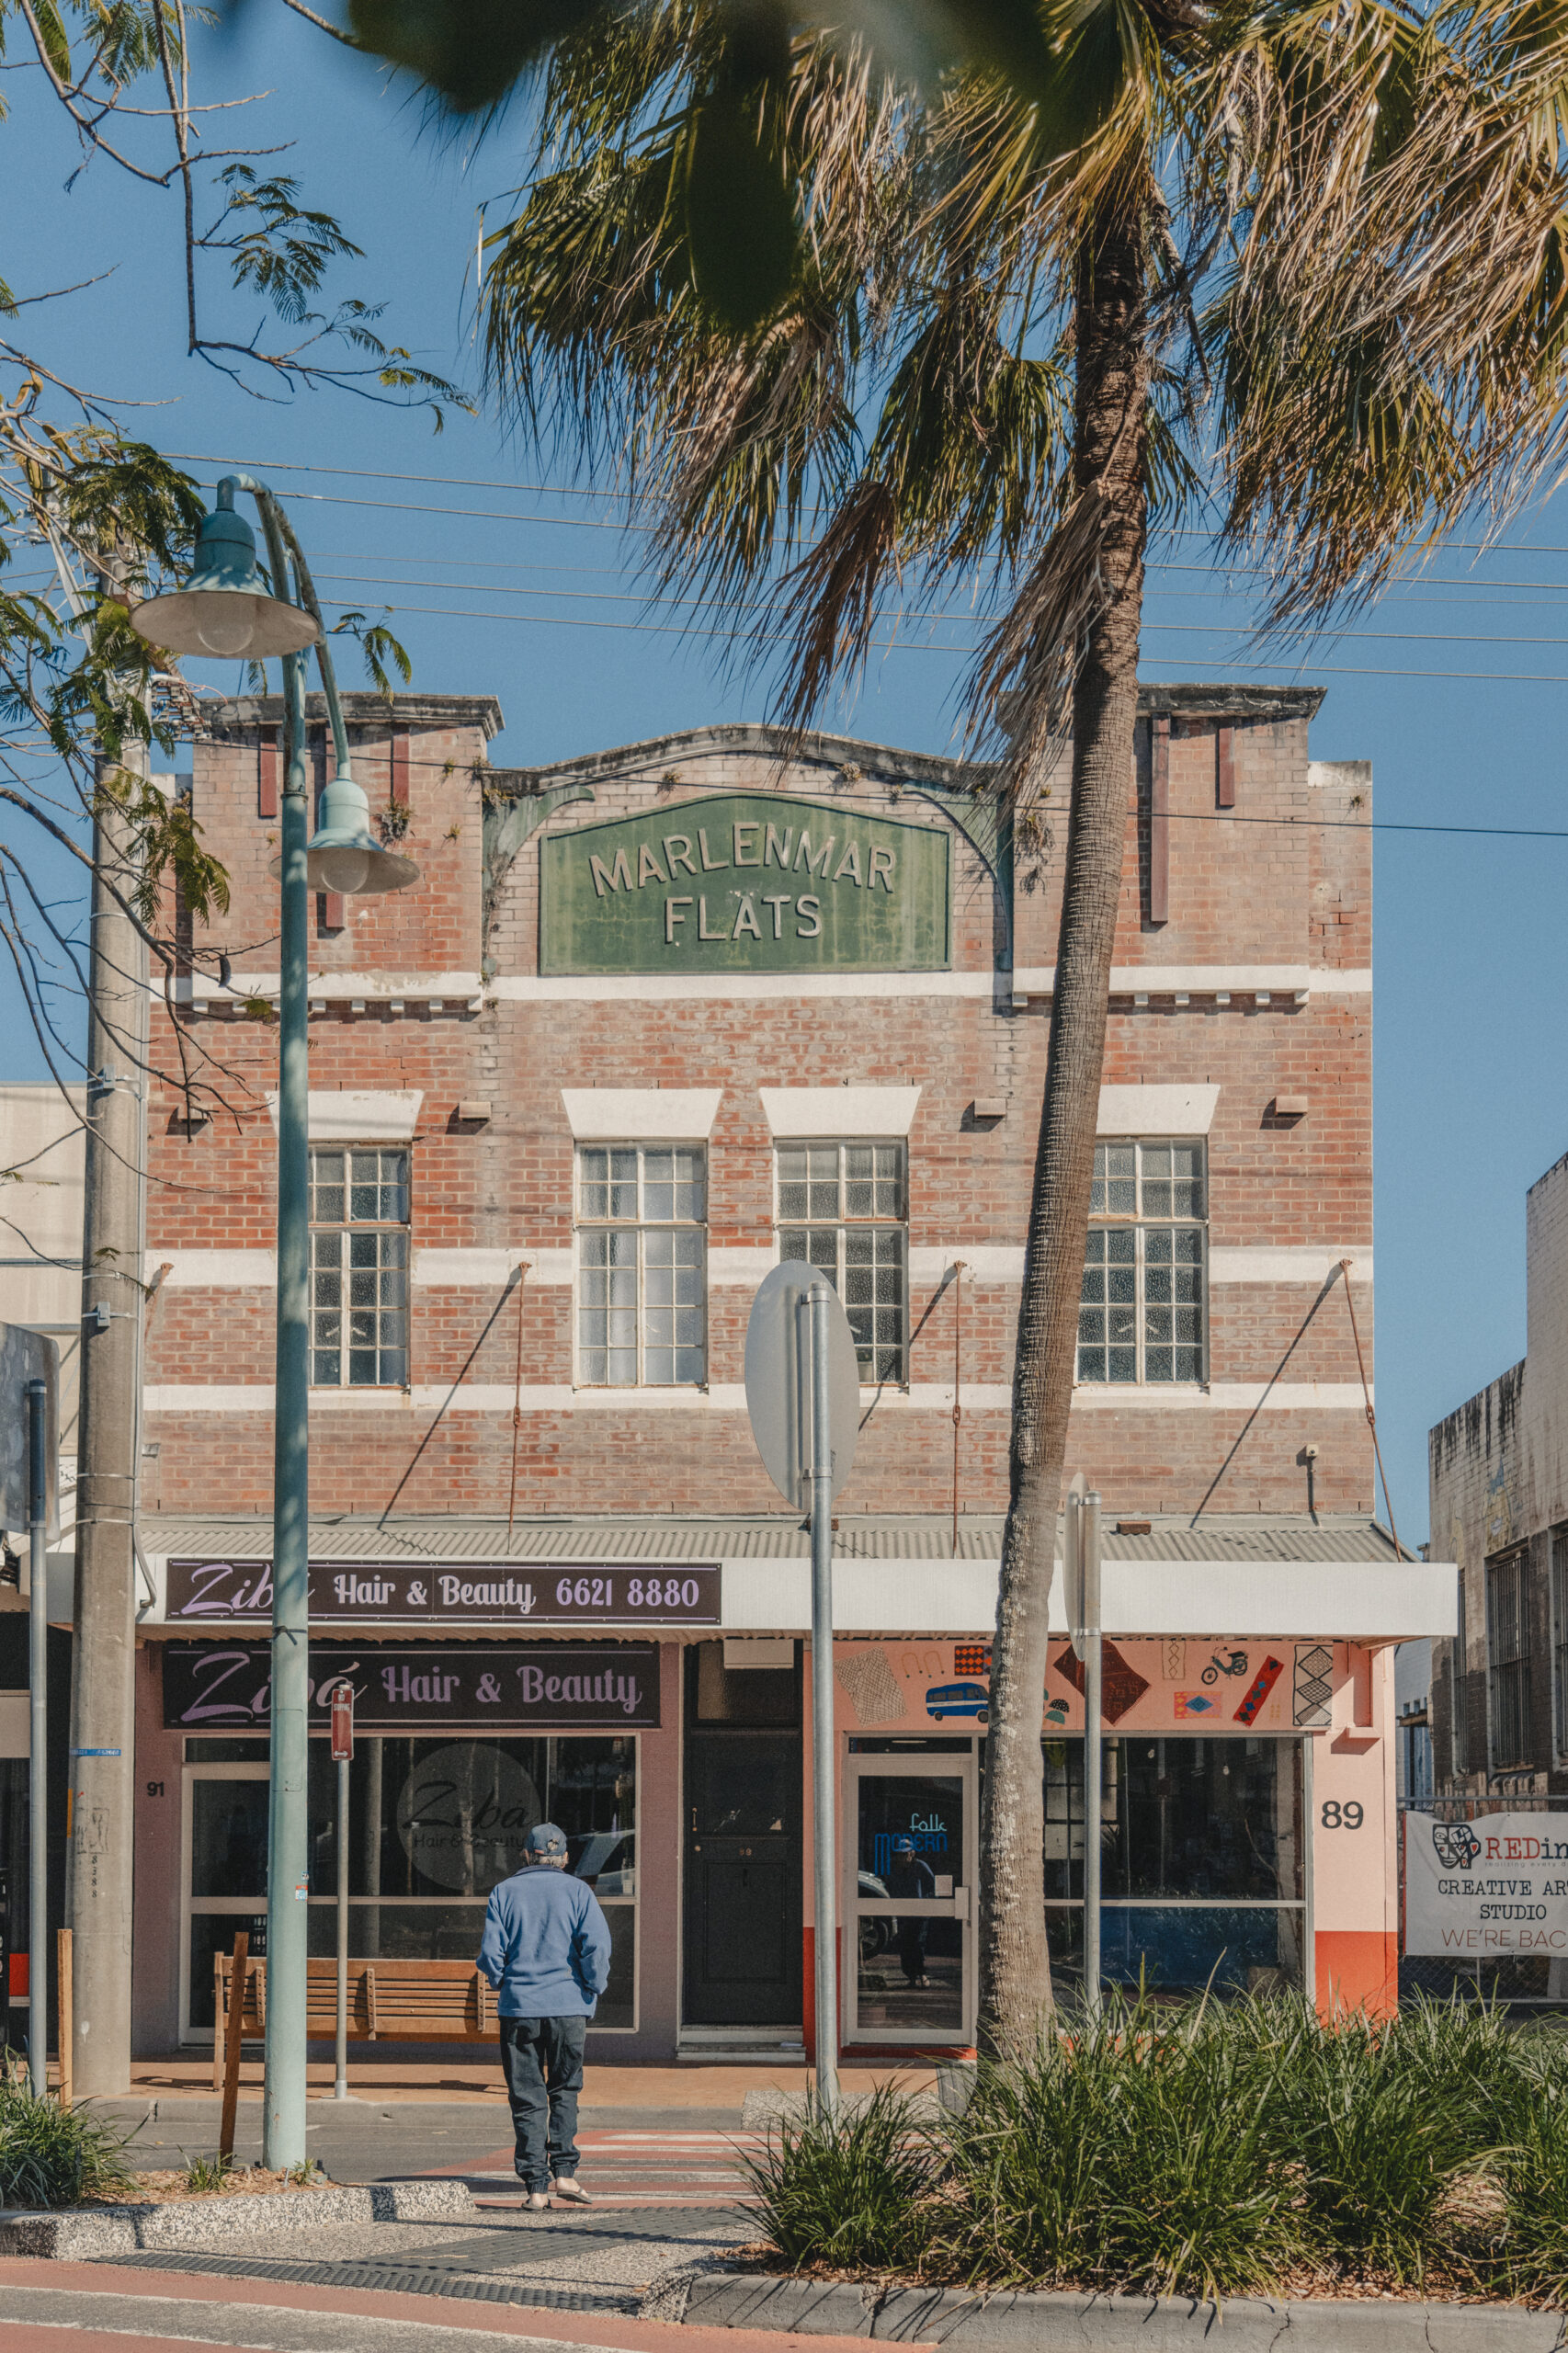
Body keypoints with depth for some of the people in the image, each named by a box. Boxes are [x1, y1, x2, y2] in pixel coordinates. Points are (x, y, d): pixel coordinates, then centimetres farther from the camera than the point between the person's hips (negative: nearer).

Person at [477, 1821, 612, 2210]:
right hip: (568, 2006, 0)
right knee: (564, 2091, 14)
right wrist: (592, 1992, 3)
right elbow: (596, 1947, -8)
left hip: (518, 2007, 0)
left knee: (527, 2099, 4)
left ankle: (535, 2185, -1)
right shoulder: (578, 1892, 3)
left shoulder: (504, 1893, 5)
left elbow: (490, 1952, -1)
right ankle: (564, 2171, 2)